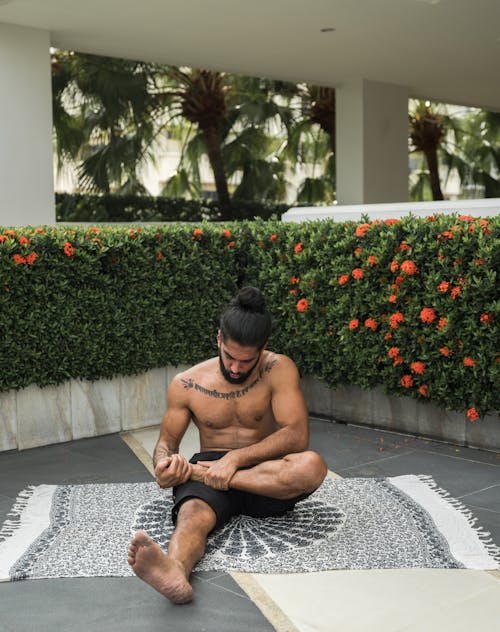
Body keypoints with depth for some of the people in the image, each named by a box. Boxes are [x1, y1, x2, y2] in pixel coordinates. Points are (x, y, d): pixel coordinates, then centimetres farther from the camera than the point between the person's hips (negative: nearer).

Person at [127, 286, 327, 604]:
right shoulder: (186, 384, 1)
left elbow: (297, 435, -15)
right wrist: (164, 463, -17)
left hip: (266, 476, 0)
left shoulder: (279, 370, -5)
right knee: (193, 513, -36)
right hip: (209, 467, 0)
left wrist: (236, 458, -25)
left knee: (312, 465, -33)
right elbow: (166, 441, 10)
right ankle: (175, 570, -71)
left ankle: (197, 472, -27)